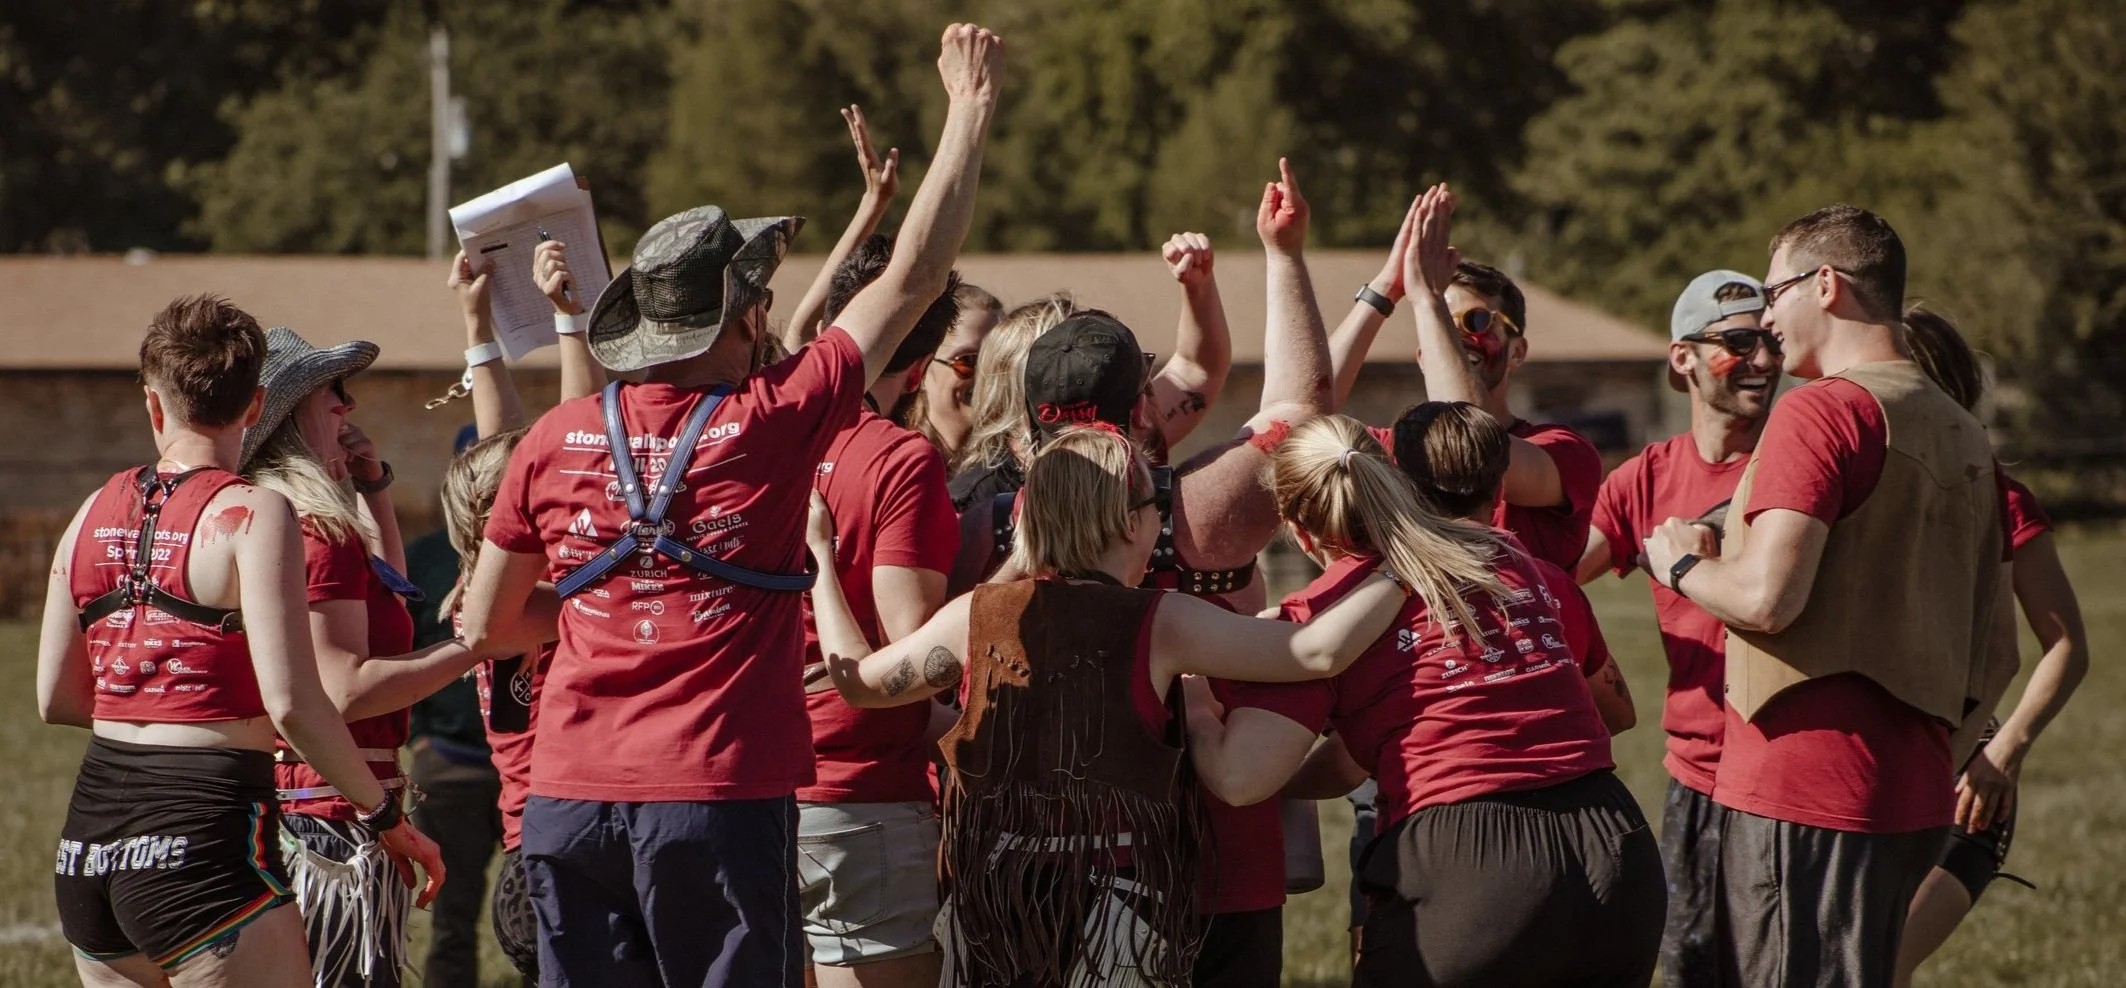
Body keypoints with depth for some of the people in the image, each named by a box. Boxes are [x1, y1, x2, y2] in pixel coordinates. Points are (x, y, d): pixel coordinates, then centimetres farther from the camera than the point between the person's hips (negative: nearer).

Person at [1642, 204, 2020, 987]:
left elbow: (1767, 595, -21)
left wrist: (1682, 565, -2)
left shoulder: (1822, 410, -11)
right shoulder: (1963, 436, 16)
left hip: (1806, 787, -9)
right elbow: (1997, 650, 19)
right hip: (1914, 797, 9)